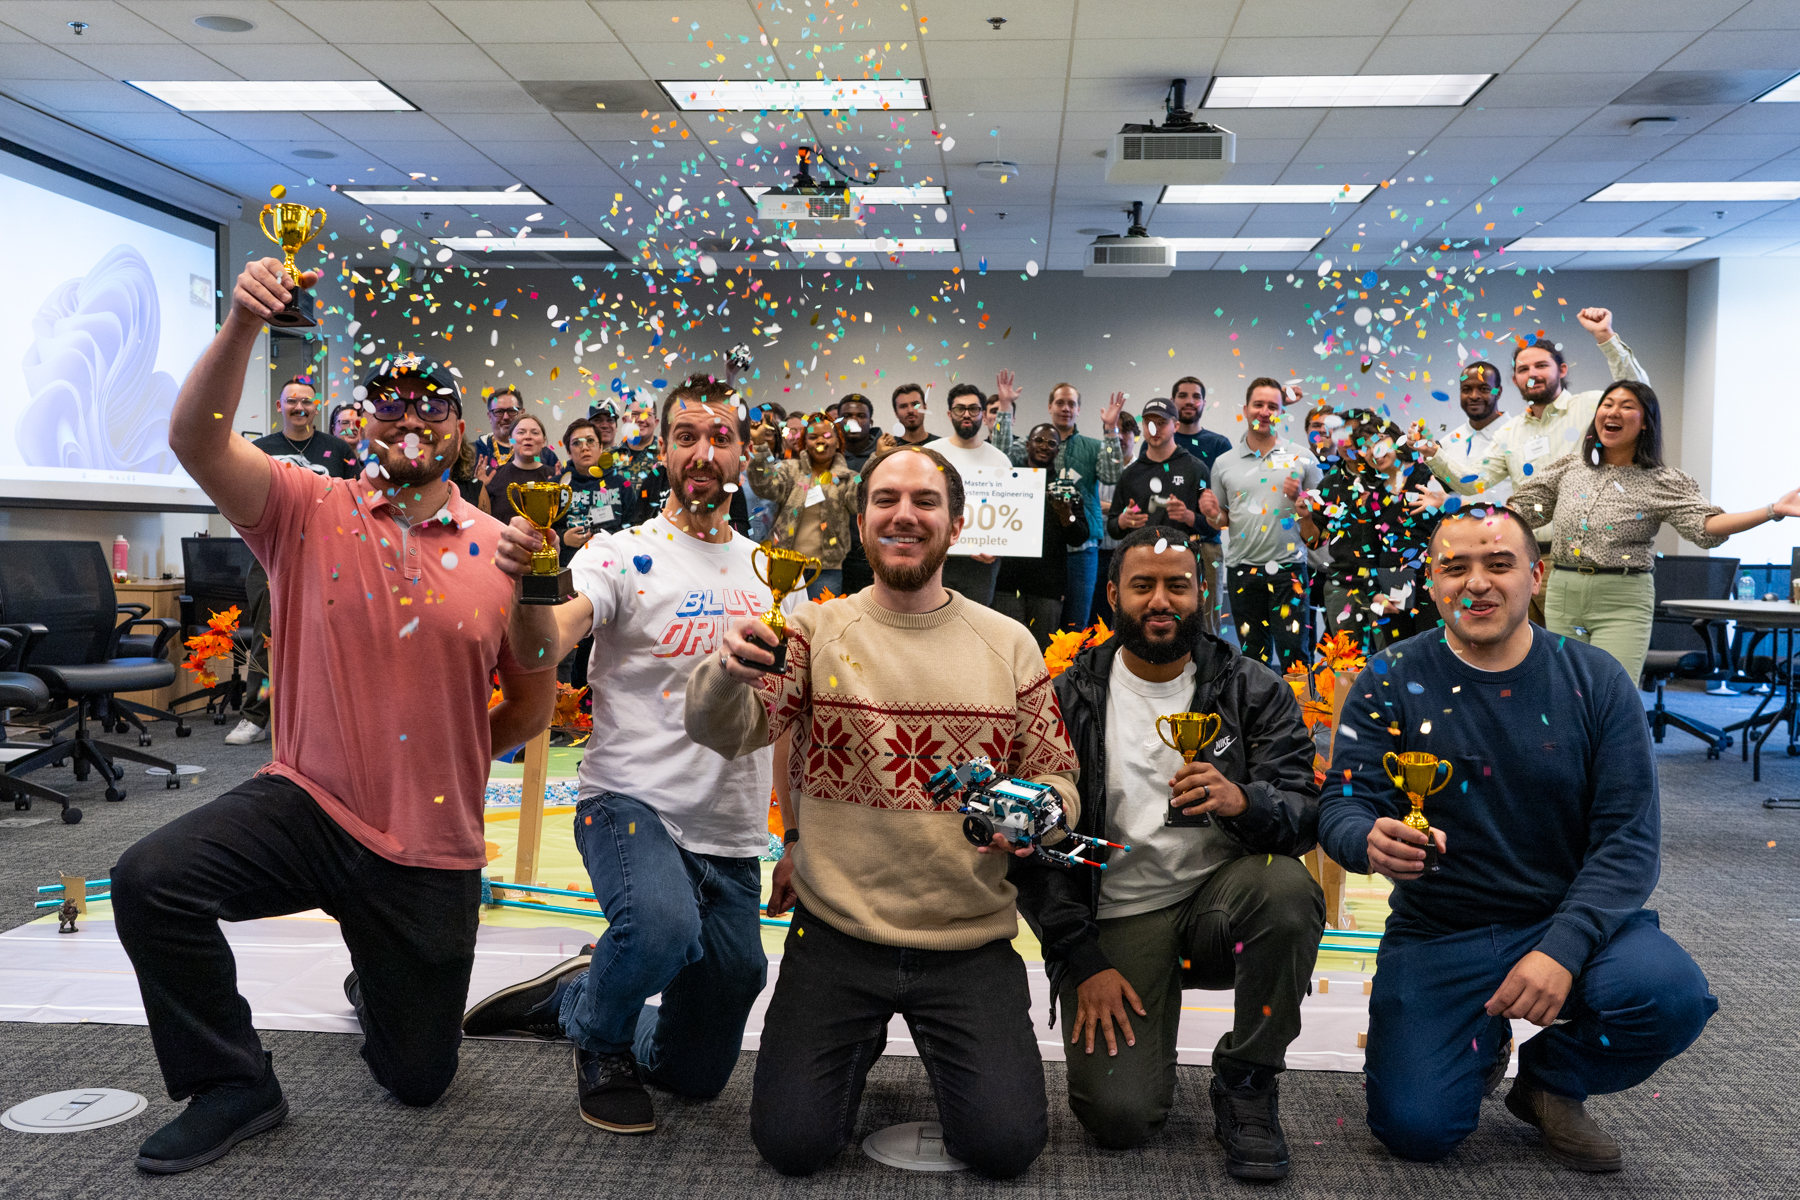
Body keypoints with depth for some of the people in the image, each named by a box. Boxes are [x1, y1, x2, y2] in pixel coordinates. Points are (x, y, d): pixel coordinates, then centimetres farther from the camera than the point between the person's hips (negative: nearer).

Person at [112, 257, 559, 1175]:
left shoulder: (500, 548, -2)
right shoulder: (312, 511, -3)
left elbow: (533, 705, 2)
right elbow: (196, 441, -19)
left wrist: (532, 602, -17)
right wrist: (242, 324, -32)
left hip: (432, 844, 1)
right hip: (307, 803, 0)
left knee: (419, 1077, 11)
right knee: (150, 877, -29)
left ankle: (377, 983, 50)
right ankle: (233, 1085, -3)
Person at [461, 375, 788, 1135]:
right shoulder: (623, 554, -7)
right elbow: (545, 650, -25)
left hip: (734, 840, 5)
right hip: (632, 803, -5)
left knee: (700, 1075, 11)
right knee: (662, 924, -39)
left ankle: (572, 998, 38)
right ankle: (600, 1040, -4)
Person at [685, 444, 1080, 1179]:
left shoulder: (1009, 644, 2)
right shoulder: (817, 630, -2)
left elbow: (1057, 775, 7)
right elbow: (726, 733, -13)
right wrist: (729, 672, -36)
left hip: (970, 943, 1)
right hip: (836, 933, 0)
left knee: (1005, 1143, -7)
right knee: (792, 1141, -3)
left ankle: (938, 1050, 27)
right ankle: (862, 1043, 29)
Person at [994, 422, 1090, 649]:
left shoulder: (1065, 485, 12)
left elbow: (1080, 538, 7)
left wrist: (1065, 514, -11)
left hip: (1049, 584, 1)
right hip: (1009, 579, -1)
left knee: (1043, 648, 1)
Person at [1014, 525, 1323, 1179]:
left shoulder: (1255, 691, 2)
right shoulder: (1068, 701, -1)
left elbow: (1307, 811, -6)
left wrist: (1244, 802, -30)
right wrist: (1083, 962, -7)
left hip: (1221, 903, 2)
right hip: (1116, 920, -1)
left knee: (1287, 888, -33)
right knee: (1119, 1116, -19)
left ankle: (1246, 1083, -8)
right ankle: (1138, 1036, 19)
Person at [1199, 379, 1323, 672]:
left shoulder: (1301, 459, 3)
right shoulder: (1224, 463, 8)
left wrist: (1300, 499, -13)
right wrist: (1213, 515, -5)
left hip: (1288, 568, -2)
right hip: (1243, 570, 2)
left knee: (1293, 653, -7)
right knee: (1252, 656, 11)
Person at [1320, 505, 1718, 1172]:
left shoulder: (1596, 681, -4)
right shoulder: (1391, 682, -5)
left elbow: (1629, 839, -8)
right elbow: (1342, 808, -8)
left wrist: (1564, 949, -24)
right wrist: (1371, 840, -35)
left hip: (1570, 918, 1)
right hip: (1437, 934, -1)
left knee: (1671, 993, -30)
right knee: (1415, 1128, -15)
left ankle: (1549, 1080, 5)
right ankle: (1482, 1042, 22)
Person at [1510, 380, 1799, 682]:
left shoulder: (1662, 483, 0)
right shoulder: (1569, 468, 10)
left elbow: (1705, 525, -12)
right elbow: (1523, 510, 15)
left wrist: (1774, 510, -22)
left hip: (1622, 601, -3)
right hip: (1562, 595, 3)